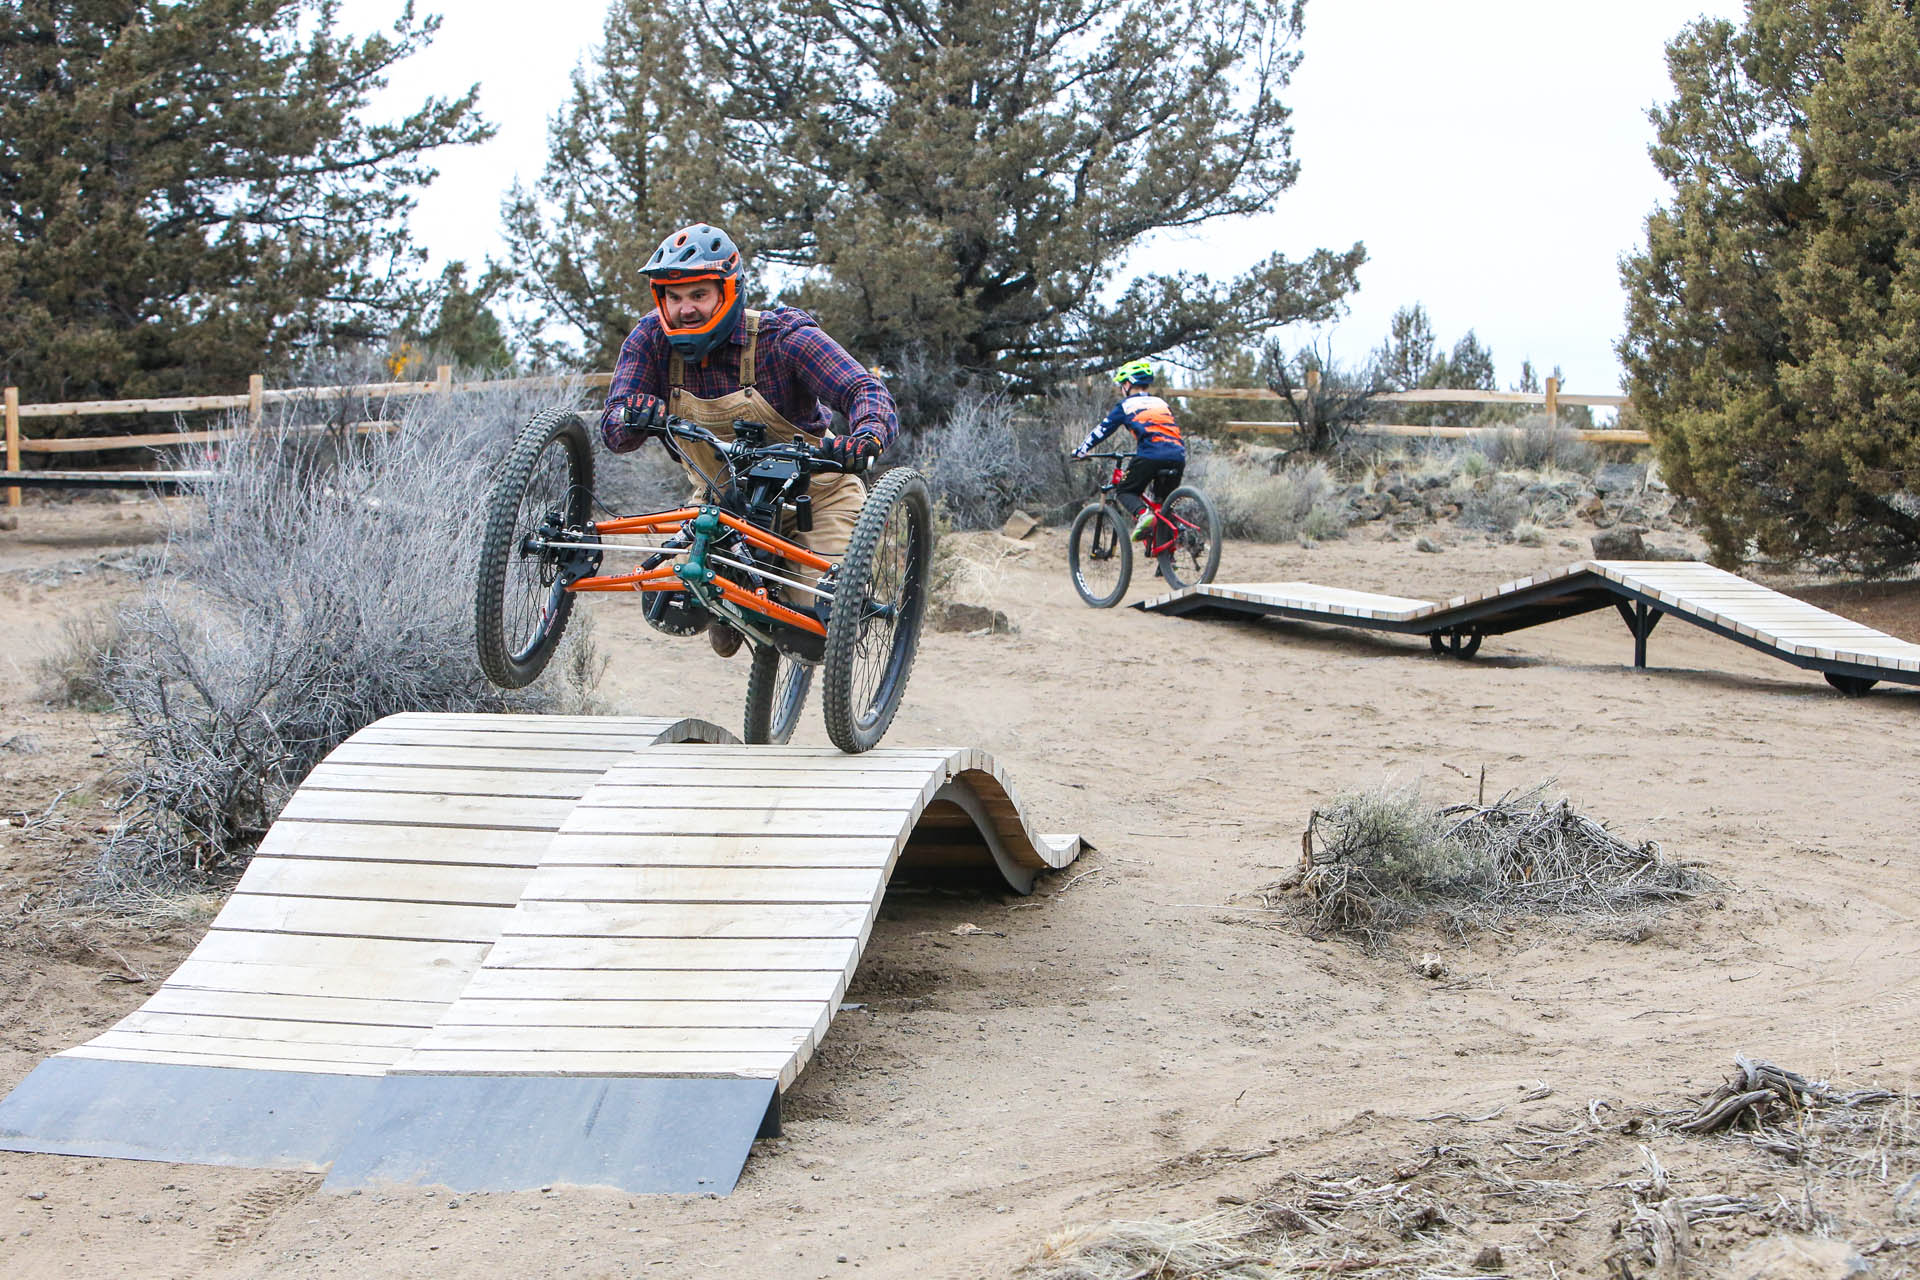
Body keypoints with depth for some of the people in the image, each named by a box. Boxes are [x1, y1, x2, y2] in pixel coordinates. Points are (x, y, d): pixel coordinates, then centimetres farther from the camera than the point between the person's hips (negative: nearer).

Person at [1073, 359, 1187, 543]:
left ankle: (1142, 513, -20)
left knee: (1125, 491, 12)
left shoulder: (1126, 405, 14)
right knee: (1162, 502, 20)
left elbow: (1101, 430, 16)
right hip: (1177, 456, 5)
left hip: (1150, 455, -5)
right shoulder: (1162, 403, 28)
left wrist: (1080, 451, 29)